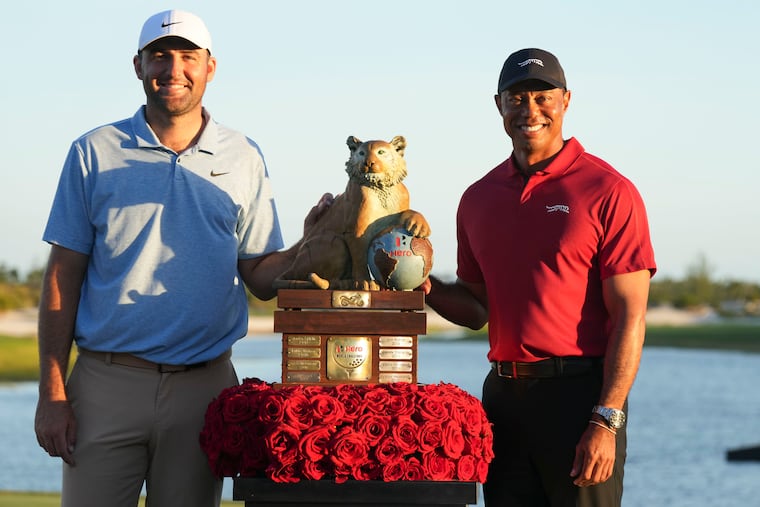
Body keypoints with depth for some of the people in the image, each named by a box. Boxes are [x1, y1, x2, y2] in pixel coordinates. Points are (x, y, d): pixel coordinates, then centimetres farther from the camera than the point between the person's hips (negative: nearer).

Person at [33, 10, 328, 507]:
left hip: (203, 387, 1)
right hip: (107, 382, -1)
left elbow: (262, 278, 7)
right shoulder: (95, 153, 4)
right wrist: (52, 394, -4)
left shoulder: (244, 159, 8)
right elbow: (63, 278, 3)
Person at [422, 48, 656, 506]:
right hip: (504, 395, 5)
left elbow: (629, 316, -9)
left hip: (579, 394, -5)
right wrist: (428, 288, -1)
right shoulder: (478, 199, 13)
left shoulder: (609, 192, -5)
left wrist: (605, 421, -17)